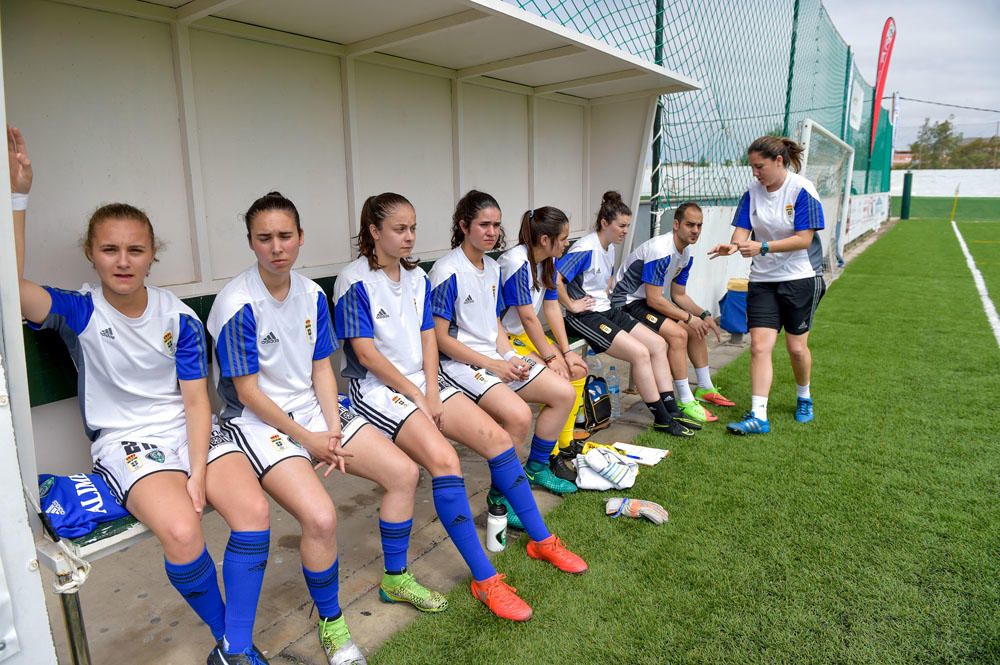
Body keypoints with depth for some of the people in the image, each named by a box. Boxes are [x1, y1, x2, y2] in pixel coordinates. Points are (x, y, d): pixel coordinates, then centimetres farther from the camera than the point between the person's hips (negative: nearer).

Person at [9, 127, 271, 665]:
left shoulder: (179, 317, 0)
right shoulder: (79, 313, -3)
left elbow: (195, 399, -2)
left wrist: (198, 472, -13)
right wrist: (17, 195, -29)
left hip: (189, 429, 2)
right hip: (124, 440, -2)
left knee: (253, 509, -23)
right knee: (181, 531, -29)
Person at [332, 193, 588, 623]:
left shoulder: (417, 277, 11)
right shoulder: (355, 282, -9)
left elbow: (428, 337, 8)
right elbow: (365, 352, -13)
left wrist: (432, 391, -6)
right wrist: (414, 394, -13)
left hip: (422, 381, 7)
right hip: (376, 388, -6)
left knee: (495, 437, -8)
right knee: (443, 459, -28)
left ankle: (541, 540, 7)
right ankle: (485, 580, -17)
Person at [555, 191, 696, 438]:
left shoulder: (610, 248, 11)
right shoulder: (585, 249, -18)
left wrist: (603, 296, 14)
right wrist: (572, 305, -18)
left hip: (606, 310, 10)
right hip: (585, 317, -10)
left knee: (658, 344, 1)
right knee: (640, 352, -19)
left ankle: (671, 409, 6)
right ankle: (662, 419, -6)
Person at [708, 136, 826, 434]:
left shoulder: (802, 190, -11)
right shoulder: (753, 191, 2)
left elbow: (804, 239, -17)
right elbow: (742, 229, -3)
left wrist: (762, 247, -28)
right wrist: (733, 246, -26)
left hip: (800, 278, -3)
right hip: (762, 280, 3)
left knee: (797, 347, 6)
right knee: (759, 346, -7)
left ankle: (804, 397, 36)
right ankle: (758, 416, -6)